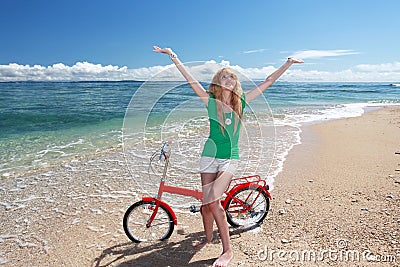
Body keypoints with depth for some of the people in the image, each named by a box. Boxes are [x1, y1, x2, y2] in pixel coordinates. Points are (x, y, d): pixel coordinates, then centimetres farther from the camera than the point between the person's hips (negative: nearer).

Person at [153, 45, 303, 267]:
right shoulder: (210, 101, -1)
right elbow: (190, 78, -4)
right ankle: (208, 236, 35)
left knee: (212, 201, -13)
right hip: (209, 156, 1)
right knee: (207, 202, 8)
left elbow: (268, 82, 6)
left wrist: (288, 63, 8)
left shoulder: (241, 101, 3)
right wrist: (173, 56, -7)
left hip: (230, 159, -1)